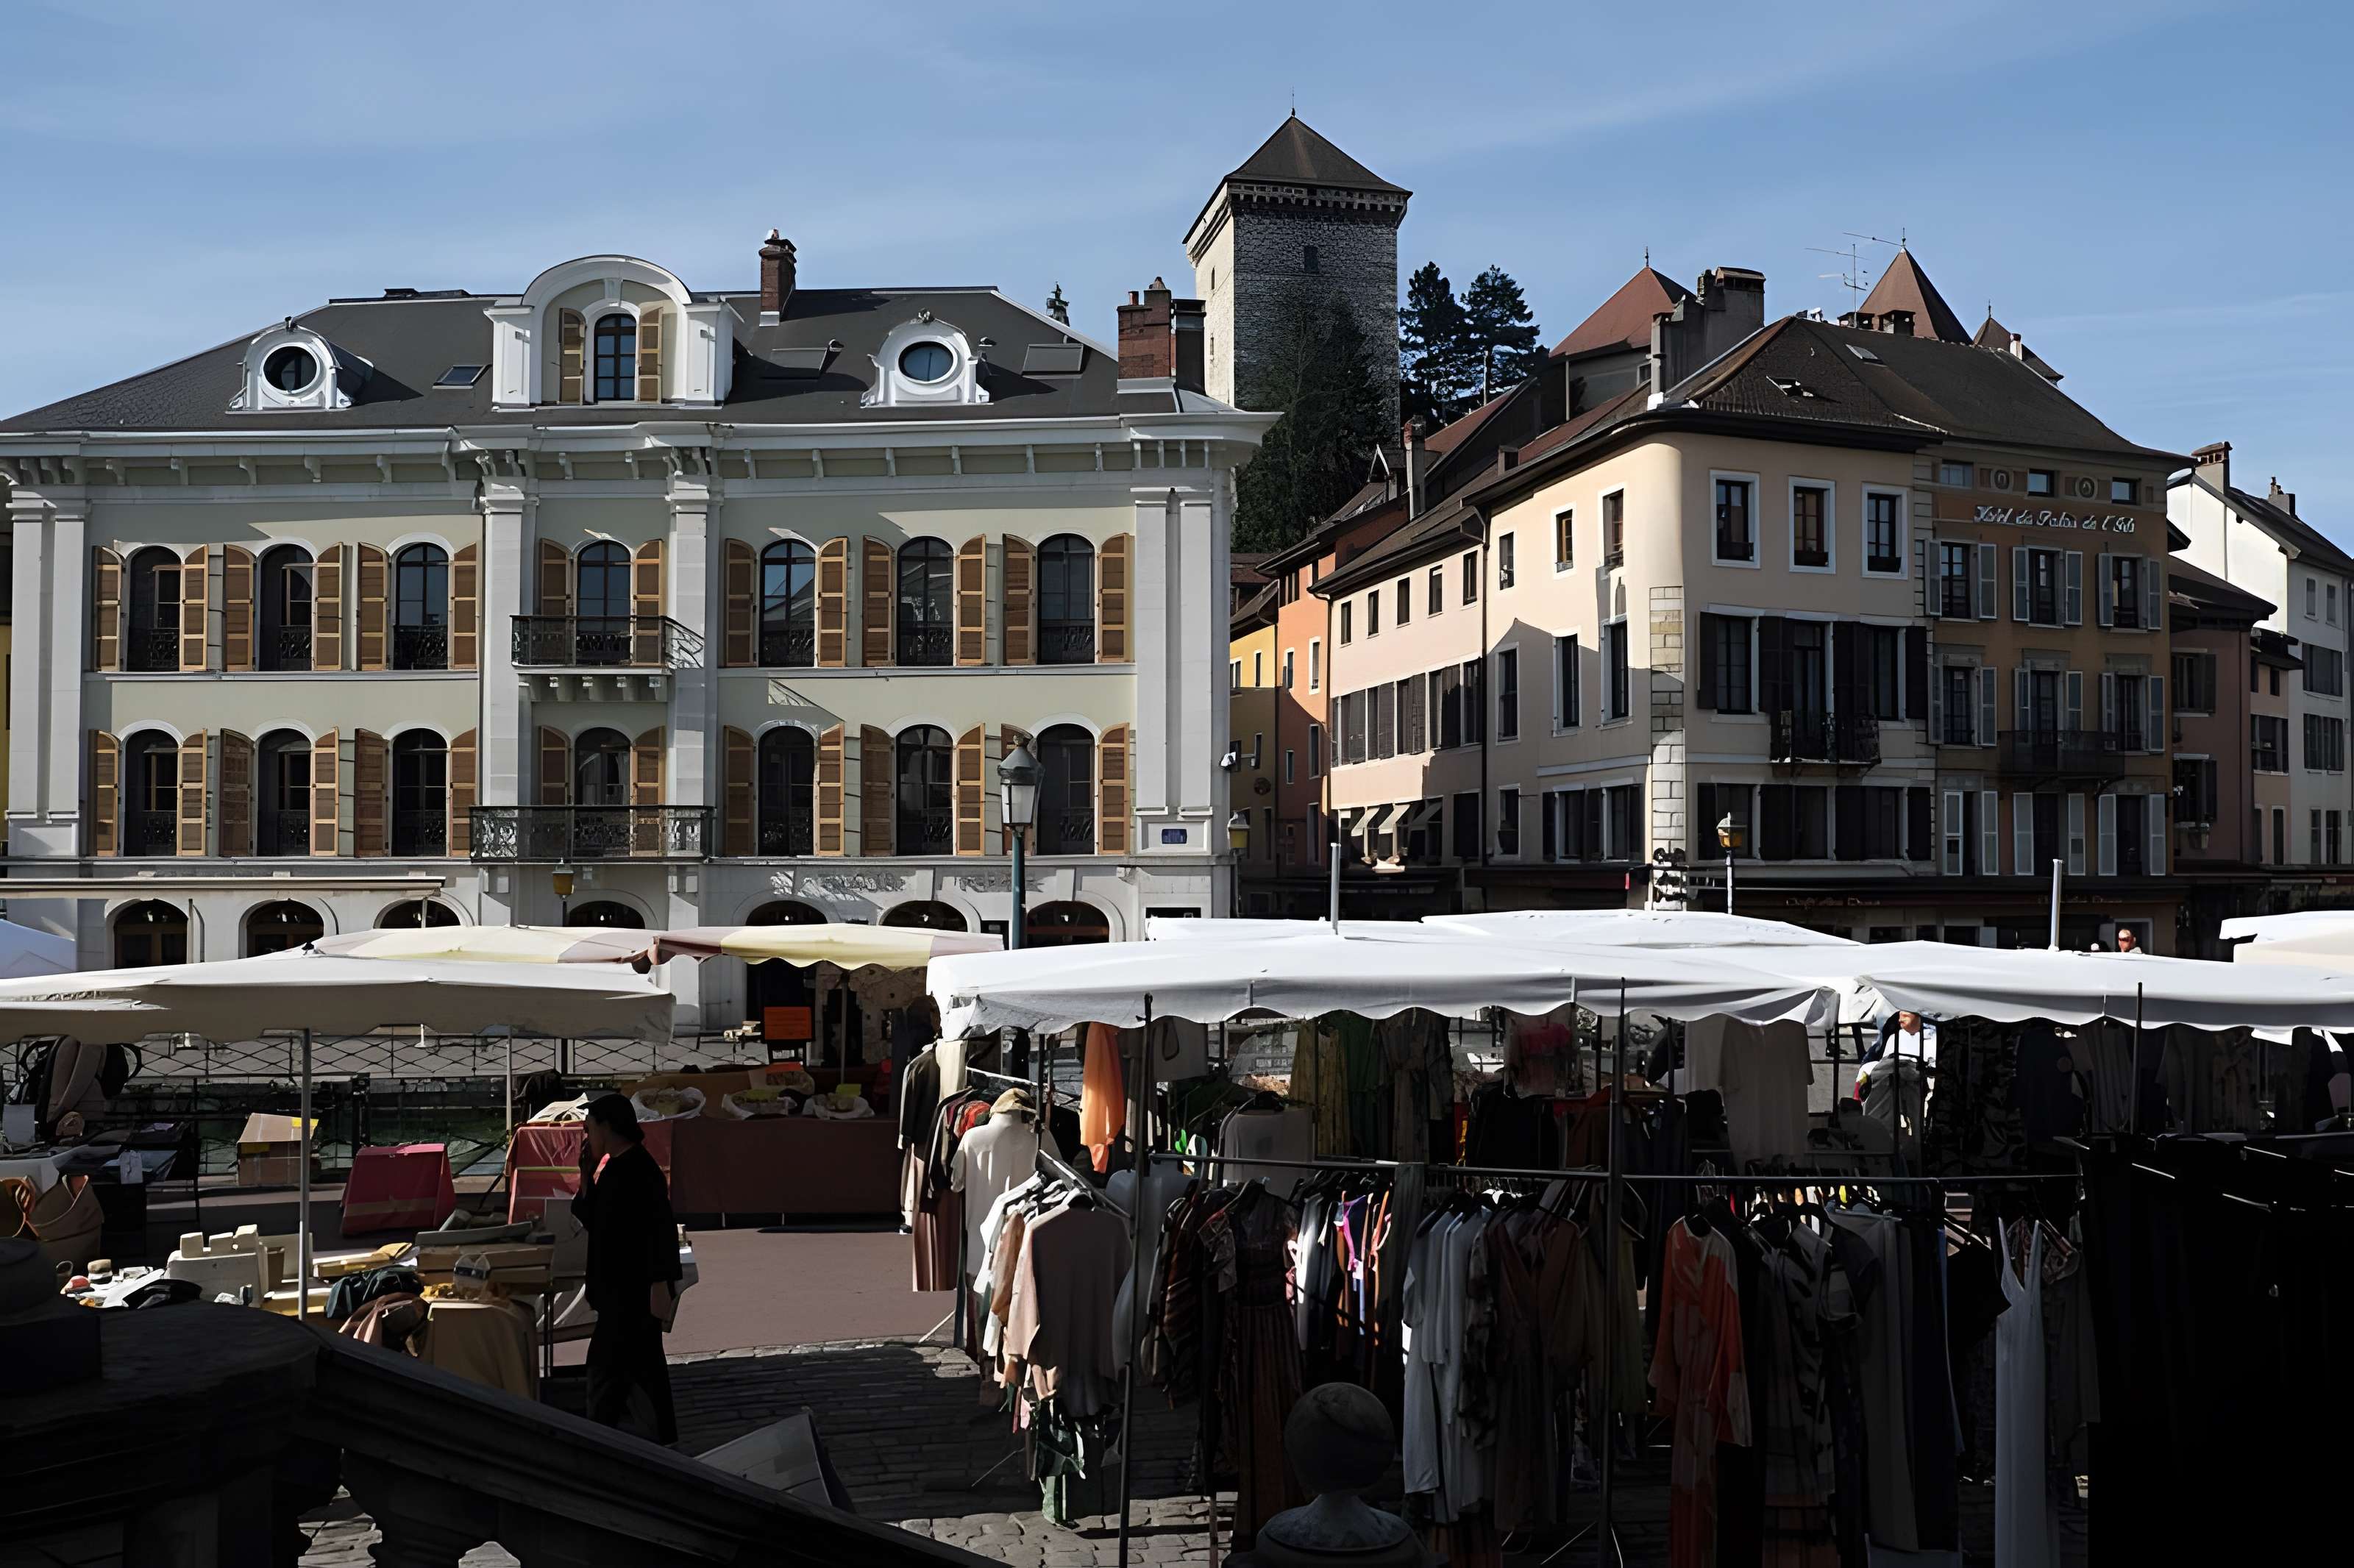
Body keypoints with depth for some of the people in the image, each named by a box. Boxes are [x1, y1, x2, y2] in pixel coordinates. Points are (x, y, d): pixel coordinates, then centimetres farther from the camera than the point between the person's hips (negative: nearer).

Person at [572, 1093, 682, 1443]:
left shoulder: (639, 1170, -17)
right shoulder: (614, 1168, 12)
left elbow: (660, 1231, -22)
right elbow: (590, 1220, 19)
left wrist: (660, 1287, -25)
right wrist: (587, 1174, 7)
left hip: (634, 1292, -10)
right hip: (621, 1290, 10)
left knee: (606, 1368, -6)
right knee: (644, 1370, 14)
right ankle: (660, 1440, 20)